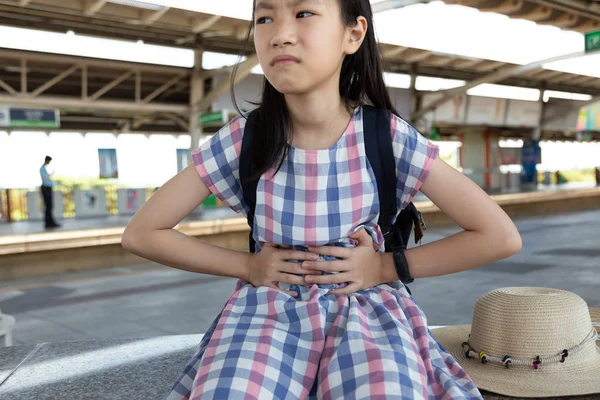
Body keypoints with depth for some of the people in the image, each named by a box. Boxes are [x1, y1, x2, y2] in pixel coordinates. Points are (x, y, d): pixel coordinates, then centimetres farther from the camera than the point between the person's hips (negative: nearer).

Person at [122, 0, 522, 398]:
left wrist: (386, 267, -11)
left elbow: (501, 236, -7)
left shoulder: (388, 137, -12)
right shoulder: (242, 141, -9)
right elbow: (141, 233, -1)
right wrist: (248, 266, -8)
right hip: (269, 310, 1)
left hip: (366, 310, 0)